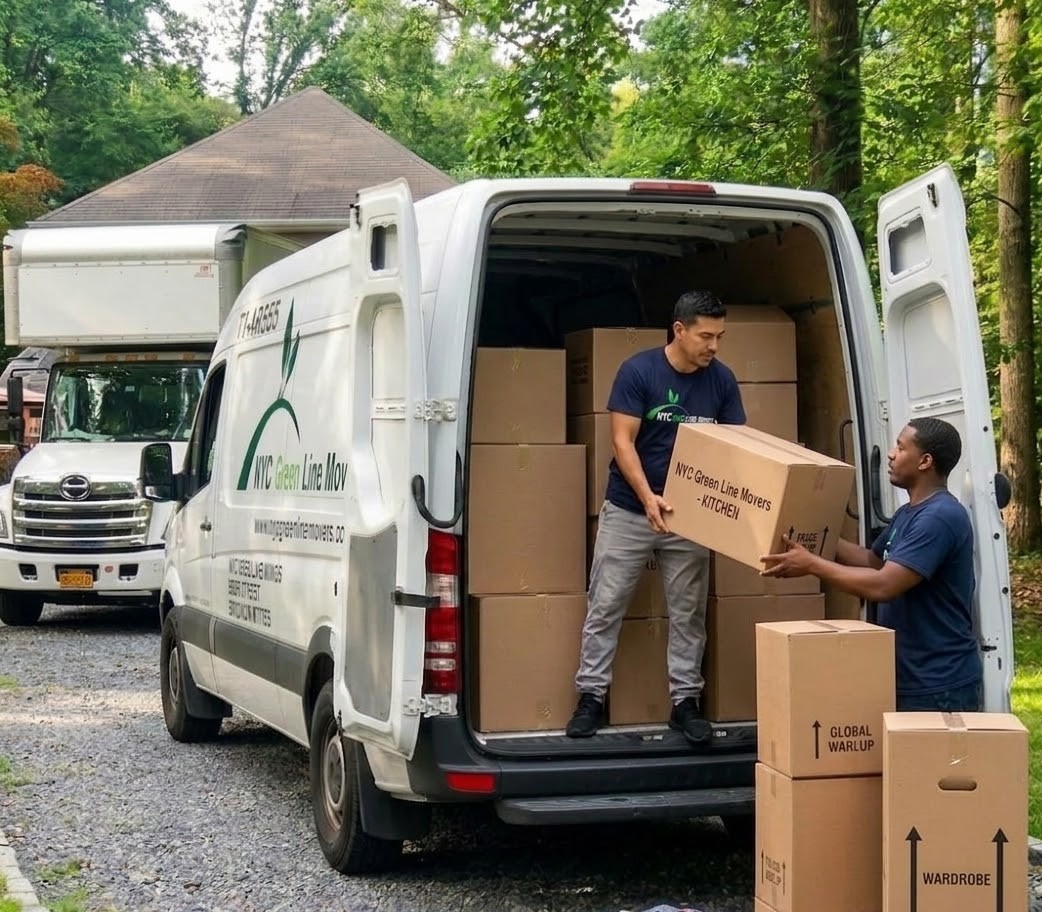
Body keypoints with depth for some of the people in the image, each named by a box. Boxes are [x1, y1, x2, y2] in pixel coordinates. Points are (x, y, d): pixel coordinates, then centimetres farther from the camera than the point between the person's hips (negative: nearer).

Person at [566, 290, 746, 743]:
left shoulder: (721, 380, -2)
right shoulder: (638, 371, -14)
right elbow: (622, 441, -15)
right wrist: (648, 497, -28)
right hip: (628, 510, -3)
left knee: (688, 613, 6)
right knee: (605, 606, 1)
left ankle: (686, 701, 15)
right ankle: (591, 696, 10)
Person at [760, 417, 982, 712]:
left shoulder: (940, 518, -22)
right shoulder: (908, 513, 12)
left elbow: (882, 586, -28)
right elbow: (874, 561, 23)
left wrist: (811, 564, -20)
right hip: (910, 680, 10)